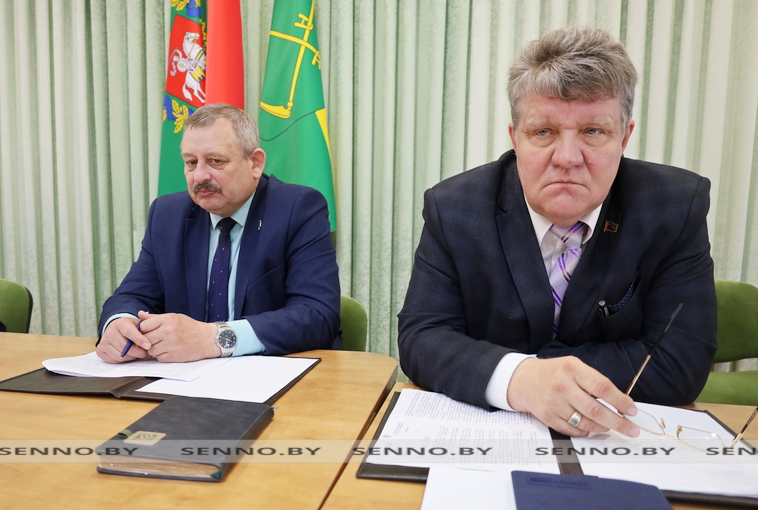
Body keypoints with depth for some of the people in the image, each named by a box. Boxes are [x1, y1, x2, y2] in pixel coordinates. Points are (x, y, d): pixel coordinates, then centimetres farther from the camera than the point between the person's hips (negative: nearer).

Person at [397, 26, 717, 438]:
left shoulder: (678, 207, -10)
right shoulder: (452, 208, -10)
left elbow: (681, 361, -13)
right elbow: (420, 337, -13)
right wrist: (515, 376, -34)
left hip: (621, 439, 1)